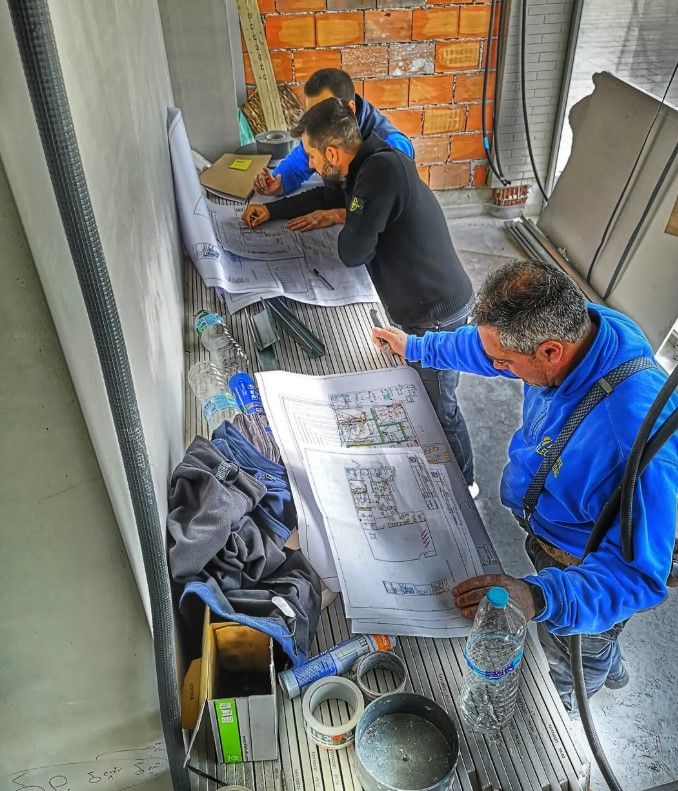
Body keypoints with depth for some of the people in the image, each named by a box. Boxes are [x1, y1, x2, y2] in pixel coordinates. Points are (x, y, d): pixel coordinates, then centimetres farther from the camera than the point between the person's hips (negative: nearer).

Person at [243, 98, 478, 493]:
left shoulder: (383, 169, -27)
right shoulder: (367, 166, 4)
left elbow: (353, 252, -27)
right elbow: (326, 195, 24)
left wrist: (346, 223, -5)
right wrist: (270, 210, 18)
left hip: (438, 313, -9)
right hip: (425, 303, 10)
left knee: (440, 406, 8)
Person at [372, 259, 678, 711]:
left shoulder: (637, 439, -47)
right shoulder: (575, 325, -22)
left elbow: (638, 574, -41)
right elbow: (490, 344, -2)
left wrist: (540, 597, -55)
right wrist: (416, 347, 9)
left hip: (594, 567, -6)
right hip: (549, 520, 7)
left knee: (569, 664, 26)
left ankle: (561, 707, 61)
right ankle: (608, 668, 68)